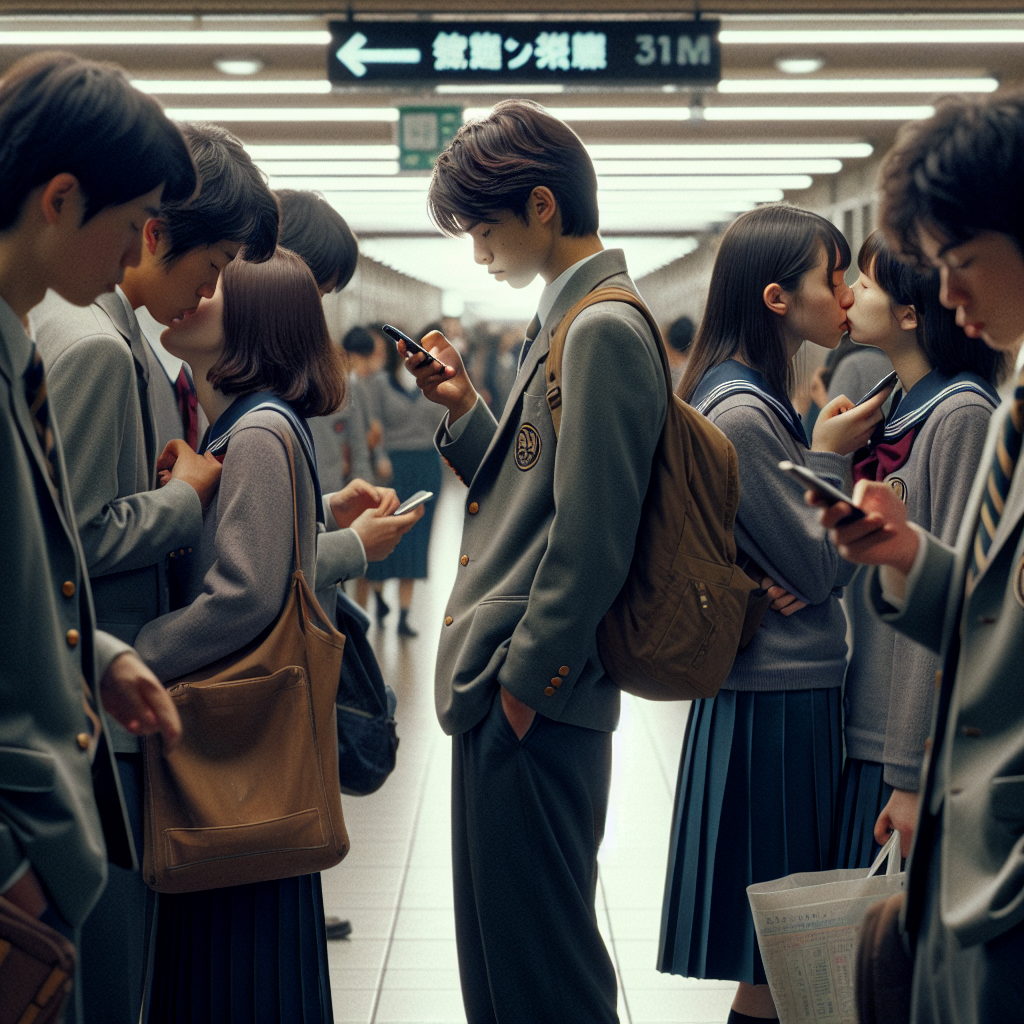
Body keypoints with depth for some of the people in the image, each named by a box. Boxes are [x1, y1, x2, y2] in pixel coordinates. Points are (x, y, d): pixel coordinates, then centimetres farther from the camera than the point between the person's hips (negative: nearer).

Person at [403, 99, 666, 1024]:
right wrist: (467, 413, 9)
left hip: (534, 703, -10)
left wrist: (521, 682, -16)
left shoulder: (604, 330, -15)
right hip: (508, 690, 10)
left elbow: (590, 542, -20)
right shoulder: (568, 323, 15)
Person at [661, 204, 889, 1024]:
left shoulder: (763, 402, 12)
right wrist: (831, 458, -7)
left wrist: (815, 568, -11)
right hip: (775, 699, -10)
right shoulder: (738, 413, -18)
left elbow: (836, 561, 10)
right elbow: (814, 567, -16)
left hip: (799, 688, 10)